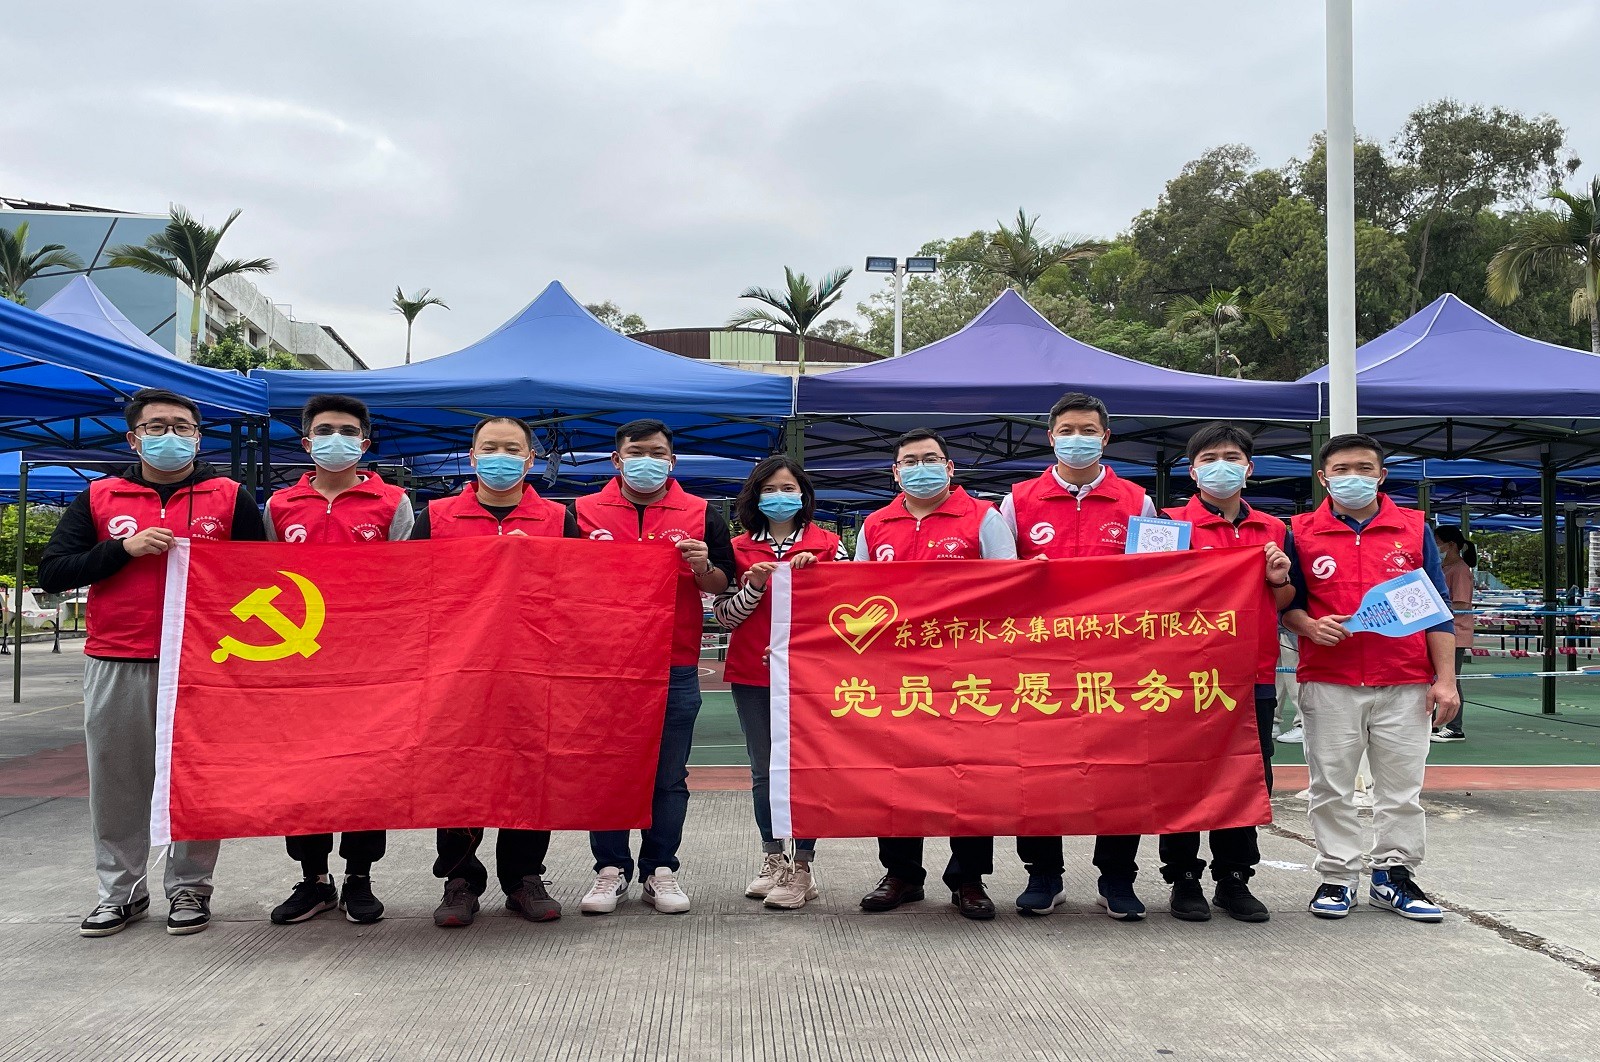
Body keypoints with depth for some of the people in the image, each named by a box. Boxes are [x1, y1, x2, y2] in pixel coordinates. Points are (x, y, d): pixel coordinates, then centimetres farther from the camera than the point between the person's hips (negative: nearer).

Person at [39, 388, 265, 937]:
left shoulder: (230, 498, 6)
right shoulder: (99, 498, 9)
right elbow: (52, 572, 3)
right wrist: (124, 548, -9)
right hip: (116, 666, 2)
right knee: (116, 781, 7)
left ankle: (190, 887, 18)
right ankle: (120, 890, 21)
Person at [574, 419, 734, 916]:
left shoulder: (700, 515, 8)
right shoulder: (583, 512, 8)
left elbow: (722, 586, 9)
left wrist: (703, 568, -12)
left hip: (675, 668, 0)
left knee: (669, 777, 5)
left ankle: (659, 870, 15)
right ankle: (611, 869, 16)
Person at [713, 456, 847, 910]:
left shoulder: (827, 544, 2)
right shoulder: (740, 549, 6)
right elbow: (724, 615, 3)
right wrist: (754, 586, -13)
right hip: (752, 674, 2)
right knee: (763, 771, 10)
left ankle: (802, 868, 8)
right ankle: (772, 858, 24)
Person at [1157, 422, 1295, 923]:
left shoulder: (1273, 530, 12)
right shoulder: (1173, 523, -1)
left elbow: (1285, 605, 18)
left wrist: (1279, 579, -2)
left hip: (1255, 675, 4)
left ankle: (1234, 878, 23)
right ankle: (1183, 879, 16)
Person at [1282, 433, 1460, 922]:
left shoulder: (1414, 529, 7)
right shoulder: (1300, 533, 5)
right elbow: (1288, 603, 9)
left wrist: (1445, 678, 1)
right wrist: (1311, 626, -13)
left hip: (1405, 683, 1)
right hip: (1327, 683, -1)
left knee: (1402, 786, 6)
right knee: (1331, 786, 4)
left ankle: (1394, 874, 19)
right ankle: (1337, 875, 15)